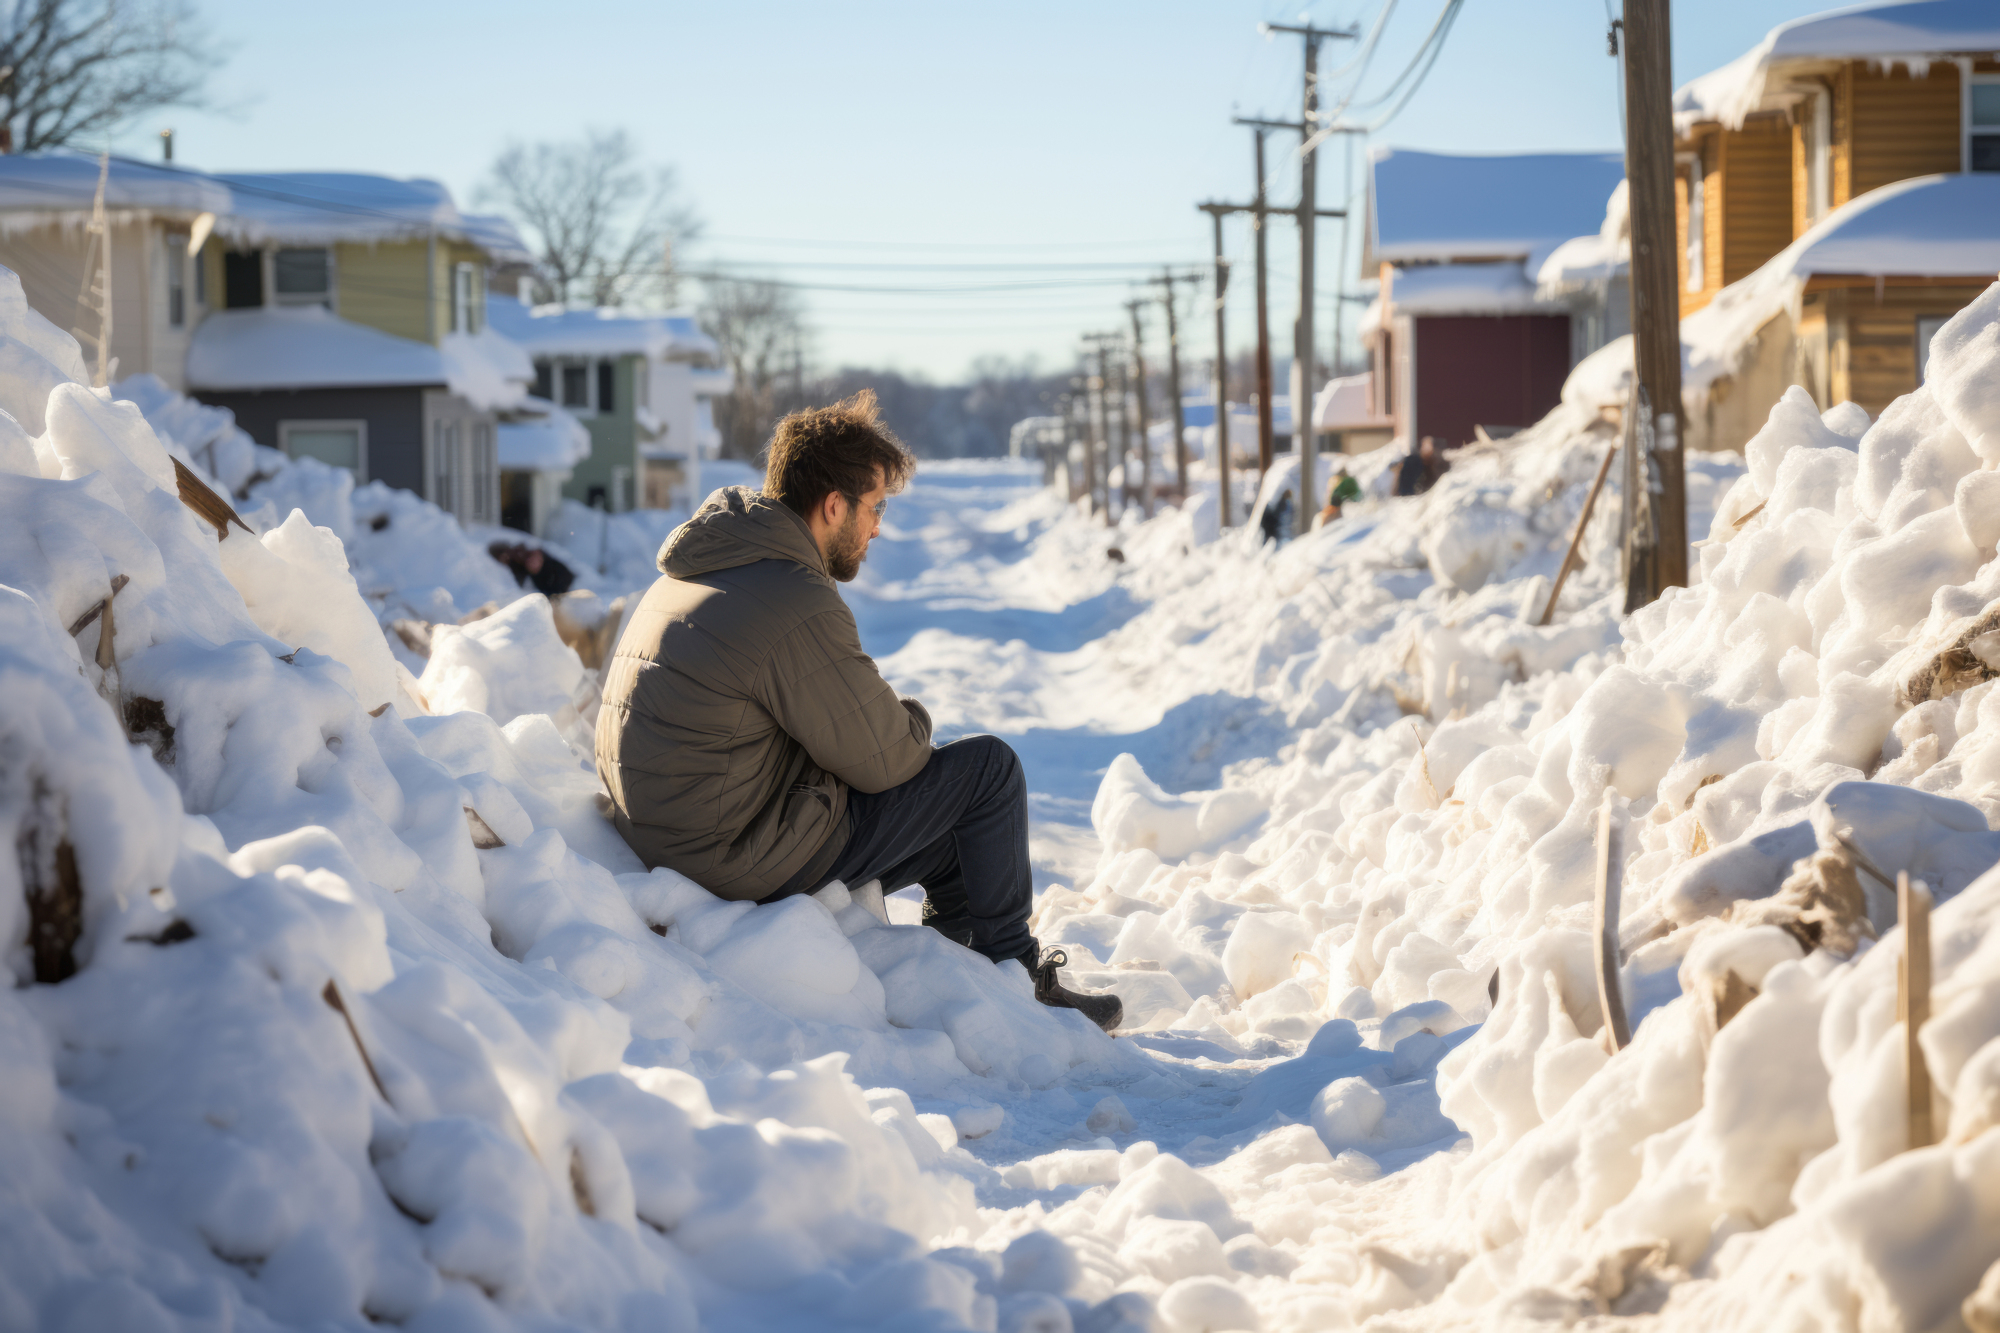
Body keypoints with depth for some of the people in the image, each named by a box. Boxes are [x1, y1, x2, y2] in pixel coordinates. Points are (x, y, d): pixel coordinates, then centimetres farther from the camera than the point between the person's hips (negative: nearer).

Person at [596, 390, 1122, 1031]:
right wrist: (911, 719, 6)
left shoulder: (684, 578, 8)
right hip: (752, 866, -10)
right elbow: (883, 760, -15)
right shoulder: (796, 606, -23)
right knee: (987, 767, 0)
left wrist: (886, 718, 7)